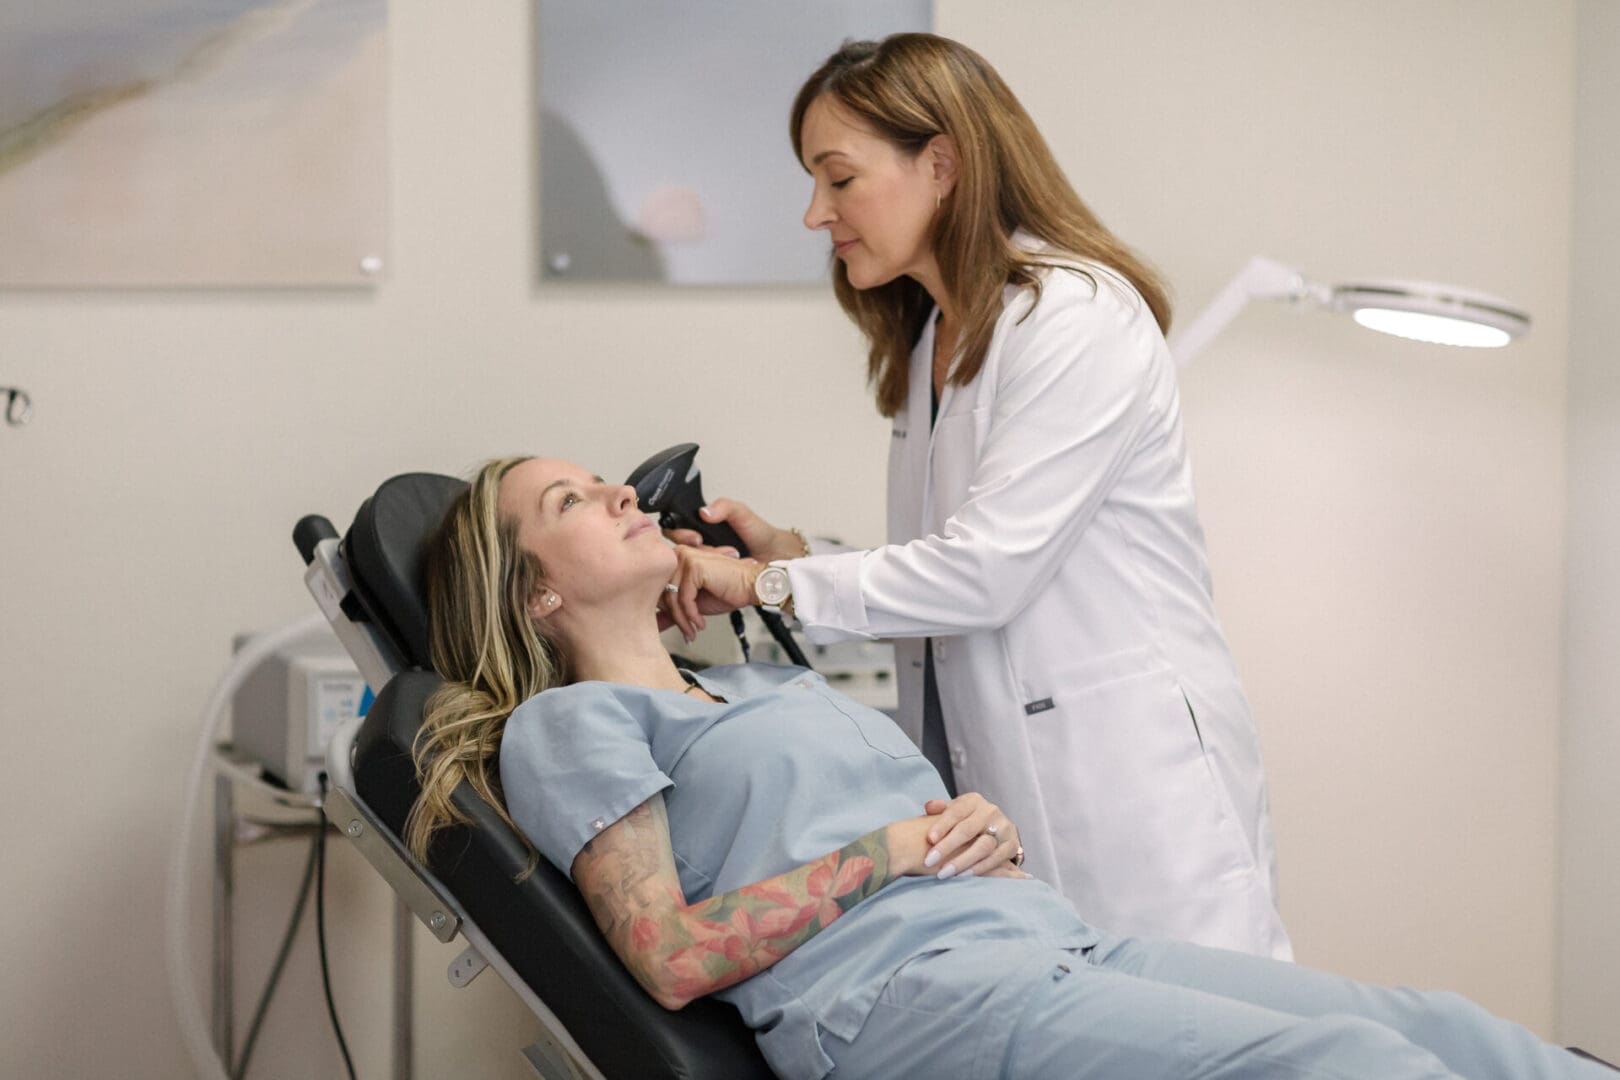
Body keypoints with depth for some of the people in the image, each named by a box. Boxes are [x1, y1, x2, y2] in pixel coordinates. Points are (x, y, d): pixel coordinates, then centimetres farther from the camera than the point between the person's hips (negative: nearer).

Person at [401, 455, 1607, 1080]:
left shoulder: (777, 683, 34)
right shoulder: (566, 726, 11)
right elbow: (670, 956, -3)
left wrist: (989, 831, 7)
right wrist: (883, 853, -3)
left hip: (1055, 941, 8)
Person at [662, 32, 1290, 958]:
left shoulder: (1078, 317, -11)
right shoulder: (931, 343, 18)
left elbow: (986, 569, -17)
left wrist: (775, 587, -9)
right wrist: (797, 558, 5)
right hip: (1005, 794, 8)